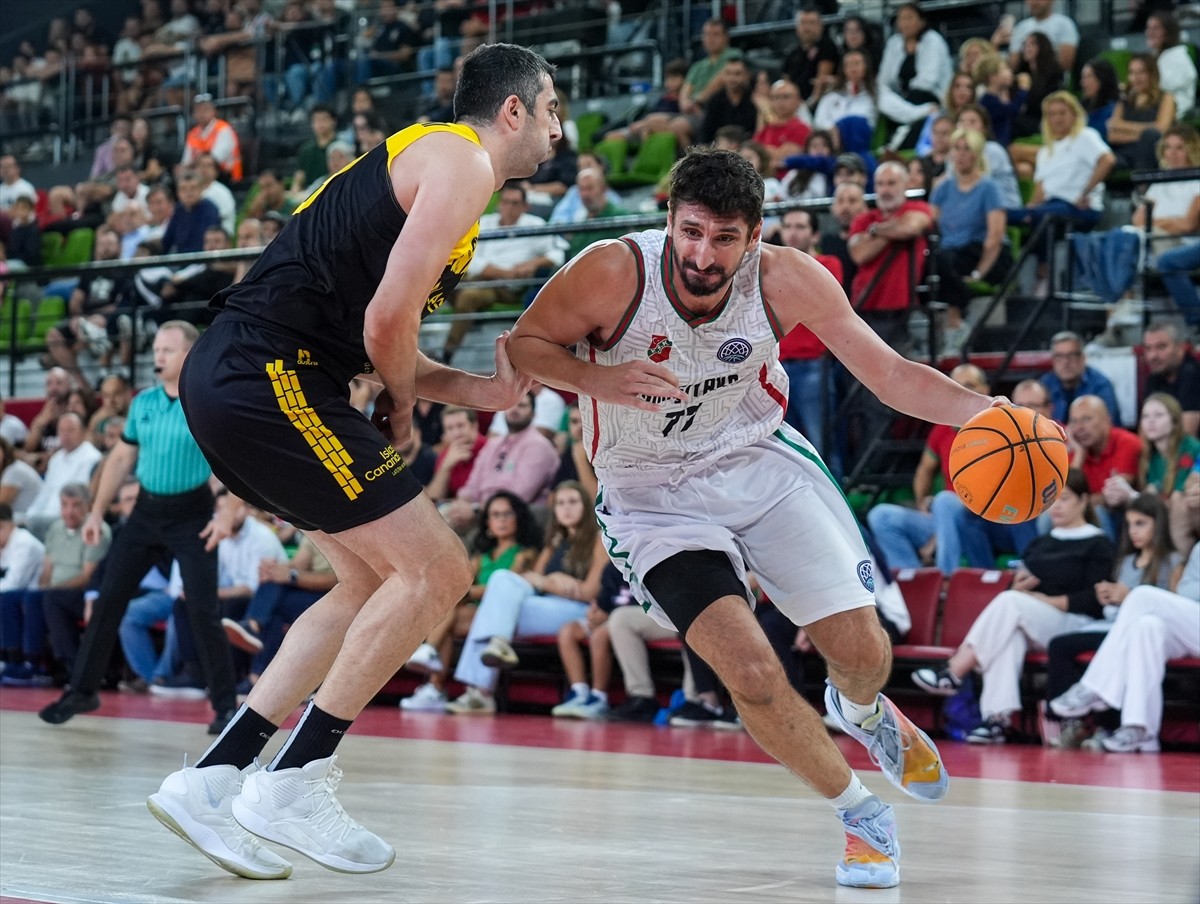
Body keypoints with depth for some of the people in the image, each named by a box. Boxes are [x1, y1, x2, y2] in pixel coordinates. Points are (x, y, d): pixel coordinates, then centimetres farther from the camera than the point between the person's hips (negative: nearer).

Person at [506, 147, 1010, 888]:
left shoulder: (787, 280, -18)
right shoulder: (614, 273, -25)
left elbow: (891, 373, -12)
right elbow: (523, 346, -12)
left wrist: (981, 411, -29)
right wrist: (599, 380, -32)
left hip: (759, 461, 2)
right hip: (653, 498, -2)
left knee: (861, 648, -2)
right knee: (752, 673, -20)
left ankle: (863, 712, 40)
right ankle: (862, 814, 6)